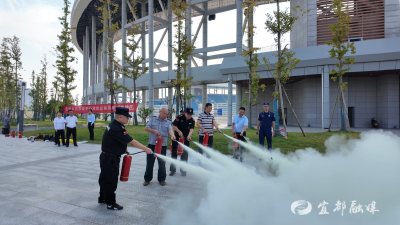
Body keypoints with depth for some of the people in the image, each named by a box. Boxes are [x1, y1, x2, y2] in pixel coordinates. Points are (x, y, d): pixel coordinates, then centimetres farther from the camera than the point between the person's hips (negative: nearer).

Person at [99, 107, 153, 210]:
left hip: (107, 158, 10)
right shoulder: (116, 129, -27)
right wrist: (146, 149, -18)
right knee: (111, 180, 2)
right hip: (110, 159, -10)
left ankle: (102, 198, 39)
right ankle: (111, 203, 15)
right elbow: (132, 141, -25)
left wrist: (123, 148, 10)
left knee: (105, 178, 22)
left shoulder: (113, 125, 6)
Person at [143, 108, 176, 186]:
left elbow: (170, 130, -13)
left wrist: (172, 135, -35)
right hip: (152, 144, 1)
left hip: (162, 145, 0)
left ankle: (161, 179, 22)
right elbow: (146, 128, 1)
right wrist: (154, 131, -17)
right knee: (149, 162, 8)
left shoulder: (168, 122, 4)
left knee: (162, 163, 7)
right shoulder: (153, 119, 6)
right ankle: (147, 179, 22)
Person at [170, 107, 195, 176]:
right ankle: (172, 169, 18)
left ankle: (183, 169, 17)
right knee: (174, 153, 6)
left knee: (184, 154, 4)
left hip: (185, 139, 2)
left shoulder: (192, 121, -3)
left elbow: (191, 129, -15)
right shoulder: (180, 117, -10)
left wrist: (189, 136, -33)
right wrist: (179, 132, -21)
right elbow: (173, 125, -10)